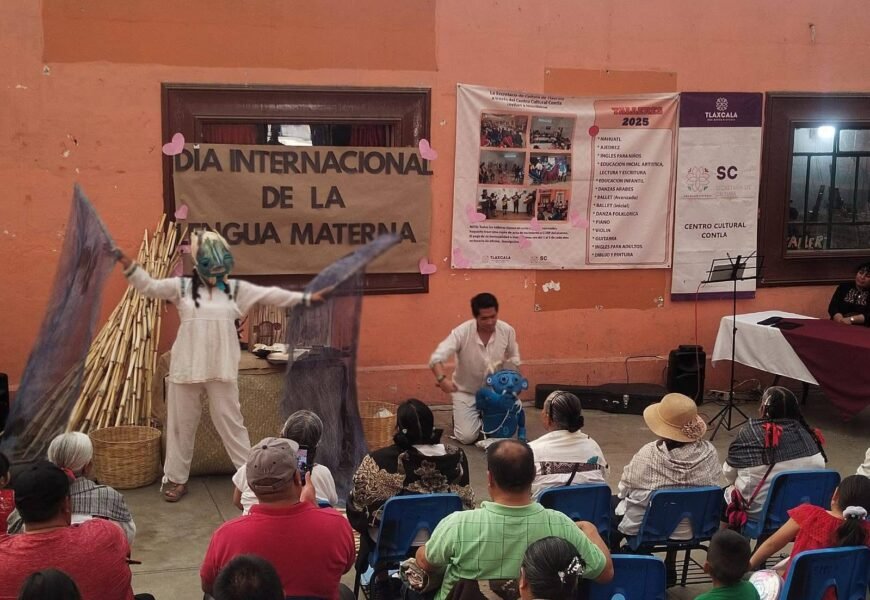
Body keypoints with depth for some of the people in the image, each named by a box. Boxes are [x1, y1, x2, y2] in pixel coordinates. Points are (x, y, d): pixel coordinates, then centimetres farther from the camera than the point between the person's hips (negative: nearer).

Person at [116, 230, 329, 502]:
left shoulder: (236, 288, 5)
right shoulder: (182, 286, 3)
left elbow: (270, 295, 6)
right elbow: (148, 286, 0)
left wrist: (306, 298, 3)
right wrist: (127, 263, -13)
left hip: (222, 369, 0)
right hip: (186, 367, 0)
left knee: (230, 422, 5)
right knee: (181, 424, 9)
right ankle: (176, 479, 21)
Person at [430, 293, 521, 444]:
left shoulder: (507, 331, -15)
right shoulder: (462, 332, -25)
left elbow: (514, 359, 3)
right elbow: (436, 358, -31)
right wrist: (442, 378, -50)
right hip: (466, 392, -3)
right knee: (467, 437, -14)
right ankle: (460, 416, 21)